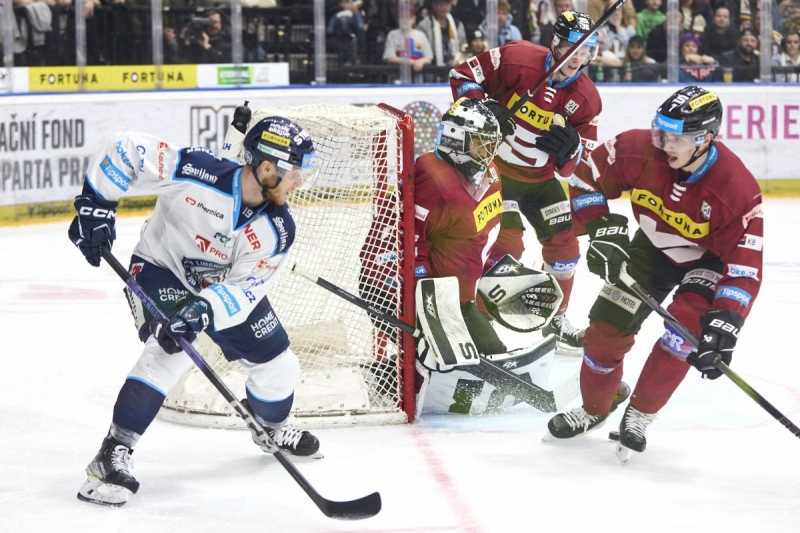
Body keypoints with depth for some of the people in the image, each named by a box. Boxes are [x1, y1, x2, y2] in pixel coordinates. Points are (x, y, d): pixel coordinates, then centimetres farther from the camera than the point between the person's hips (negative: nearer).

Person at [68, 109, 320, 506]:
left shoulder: (277, 230, -20)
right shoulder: (197, 173, -34)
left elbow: (243, 290, -23)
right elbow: (125, 151, -26)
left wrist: (207, 307, -42)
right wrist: (95, 205, -26)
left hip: (223, 282, 5)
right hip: (162, 269, -5)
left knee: (279, 365, 9)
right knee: (171, 351, -30)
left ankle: (272, 428, 43)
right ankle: (112, 455, -26)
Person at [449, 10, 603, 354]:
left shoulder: (586, 99, -9)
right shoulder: (517, 59, -22)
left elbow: (571, 165, -6)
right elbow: (462, 75, -12)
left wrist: (571, 147, -29)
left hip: (539, 177, 5)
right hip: (494, 165, -5)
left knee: (564, 244, 9)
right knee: (507, 245, -16)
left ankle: (556, 321, 30)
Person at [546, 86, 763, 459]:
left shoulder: (737, 189, -36)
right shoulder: (640, 150, -29)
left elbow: (744, 268, -33)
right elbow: (588, 179, -10)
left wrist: (723, 324, -42)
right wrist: (603, 229, -21)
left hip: (708, 259, -3)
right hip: (652, 247, 3)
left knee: (685, 332, -25)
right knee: (605, 328, 0)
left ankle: (640, 414, -3)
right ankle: (593, 408, 27)